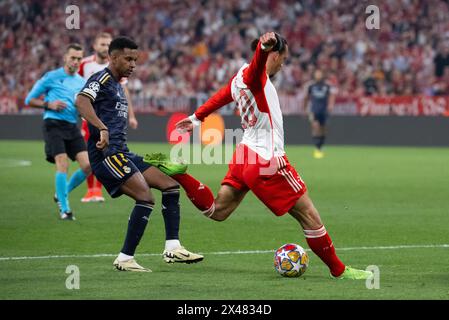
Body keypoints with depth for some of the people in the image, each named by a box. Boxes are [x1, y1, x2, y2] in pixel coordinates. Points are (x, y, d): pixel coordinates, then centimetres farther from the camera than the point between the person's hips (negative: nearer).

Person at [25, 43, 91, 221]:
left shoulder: (82, 82, 16)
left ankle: (61, 194, 15)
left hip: (72, 127, 5)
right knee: (62, 164, -18)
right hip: (54, 124, -5)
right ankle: (64, 209, -6)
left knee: (88, 165, -8)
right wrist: (48, 104, -10)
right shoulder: (51, 77, 2)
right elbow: (29, 100, 6)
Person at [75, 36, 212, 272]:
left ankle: (172, 248, 2)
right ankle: (125, 259, -16)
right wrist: (102, 129, -40)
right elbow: (81, 101, -26)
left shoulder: (117, 85, 24)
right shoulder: (102, 80, -6)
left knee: (170, 184, 5)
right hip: (106, 153, -10)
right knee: (145, 198, -21)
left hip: (121, 153, 10)